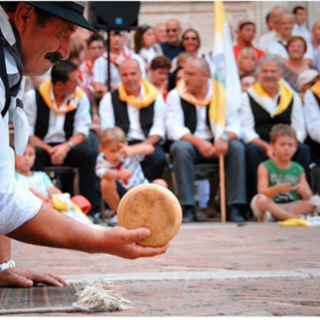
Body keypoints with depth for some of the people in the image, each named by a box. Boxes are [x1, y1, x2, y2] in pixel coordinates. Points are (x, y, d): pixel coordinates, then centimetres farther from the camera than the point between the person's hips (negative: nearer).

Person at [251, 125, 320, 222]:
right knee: (259, 200, -33)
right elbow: (262, 193, -14)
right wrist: (277, 189, -34)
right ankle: (294, 217, -26)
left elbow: (308, 196, 1)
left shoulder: (298, 169, 9)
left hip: (294, 206, 3)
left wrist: (303, 191, -24)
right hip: (272, 206, -3)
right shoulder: (265, 167, -1)